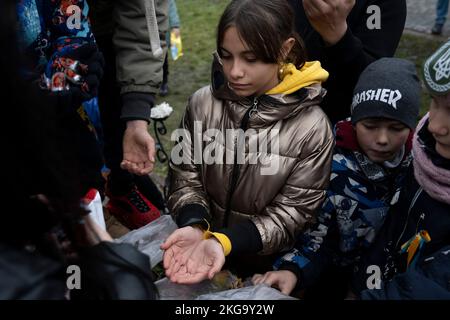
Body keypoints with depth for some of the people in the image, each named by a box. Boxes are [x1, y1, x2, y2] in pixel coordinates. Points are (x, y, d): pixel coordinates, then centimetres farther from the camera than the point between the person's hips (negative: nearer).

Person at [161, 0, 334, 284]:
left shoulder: (312, 127, -17)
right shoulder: (203, 103, -9)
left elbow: (291, 214, -12)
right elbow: (185, 179, -3)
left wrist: (224, 242, -26)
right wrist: (195, 227, -22)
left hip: (265, 266, -2)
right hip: (199, 248, 2)